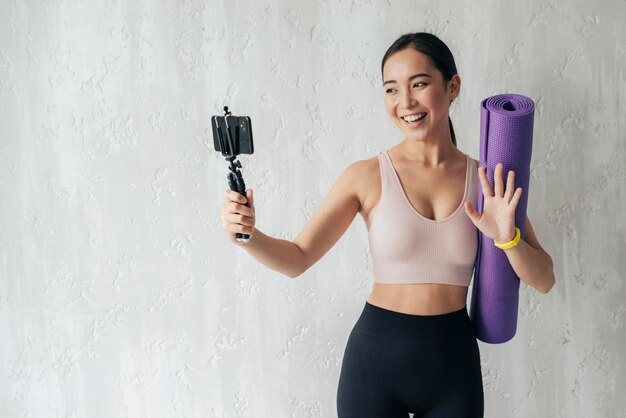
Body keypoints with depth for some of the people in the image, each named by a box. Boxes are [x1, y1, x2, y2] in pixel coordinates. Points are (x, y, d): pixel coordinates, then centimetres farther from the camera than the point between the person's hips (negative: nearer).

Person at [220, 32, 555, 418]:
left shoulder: (486, 181, -3)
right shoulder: (368, 176, -8)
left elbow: (544, 281, 0)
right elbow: (297, 259, -6)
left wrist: (507, 237, -18)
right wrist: (247, 233, -24)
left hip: (454, 361, 2)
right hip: (376, 358, -2)